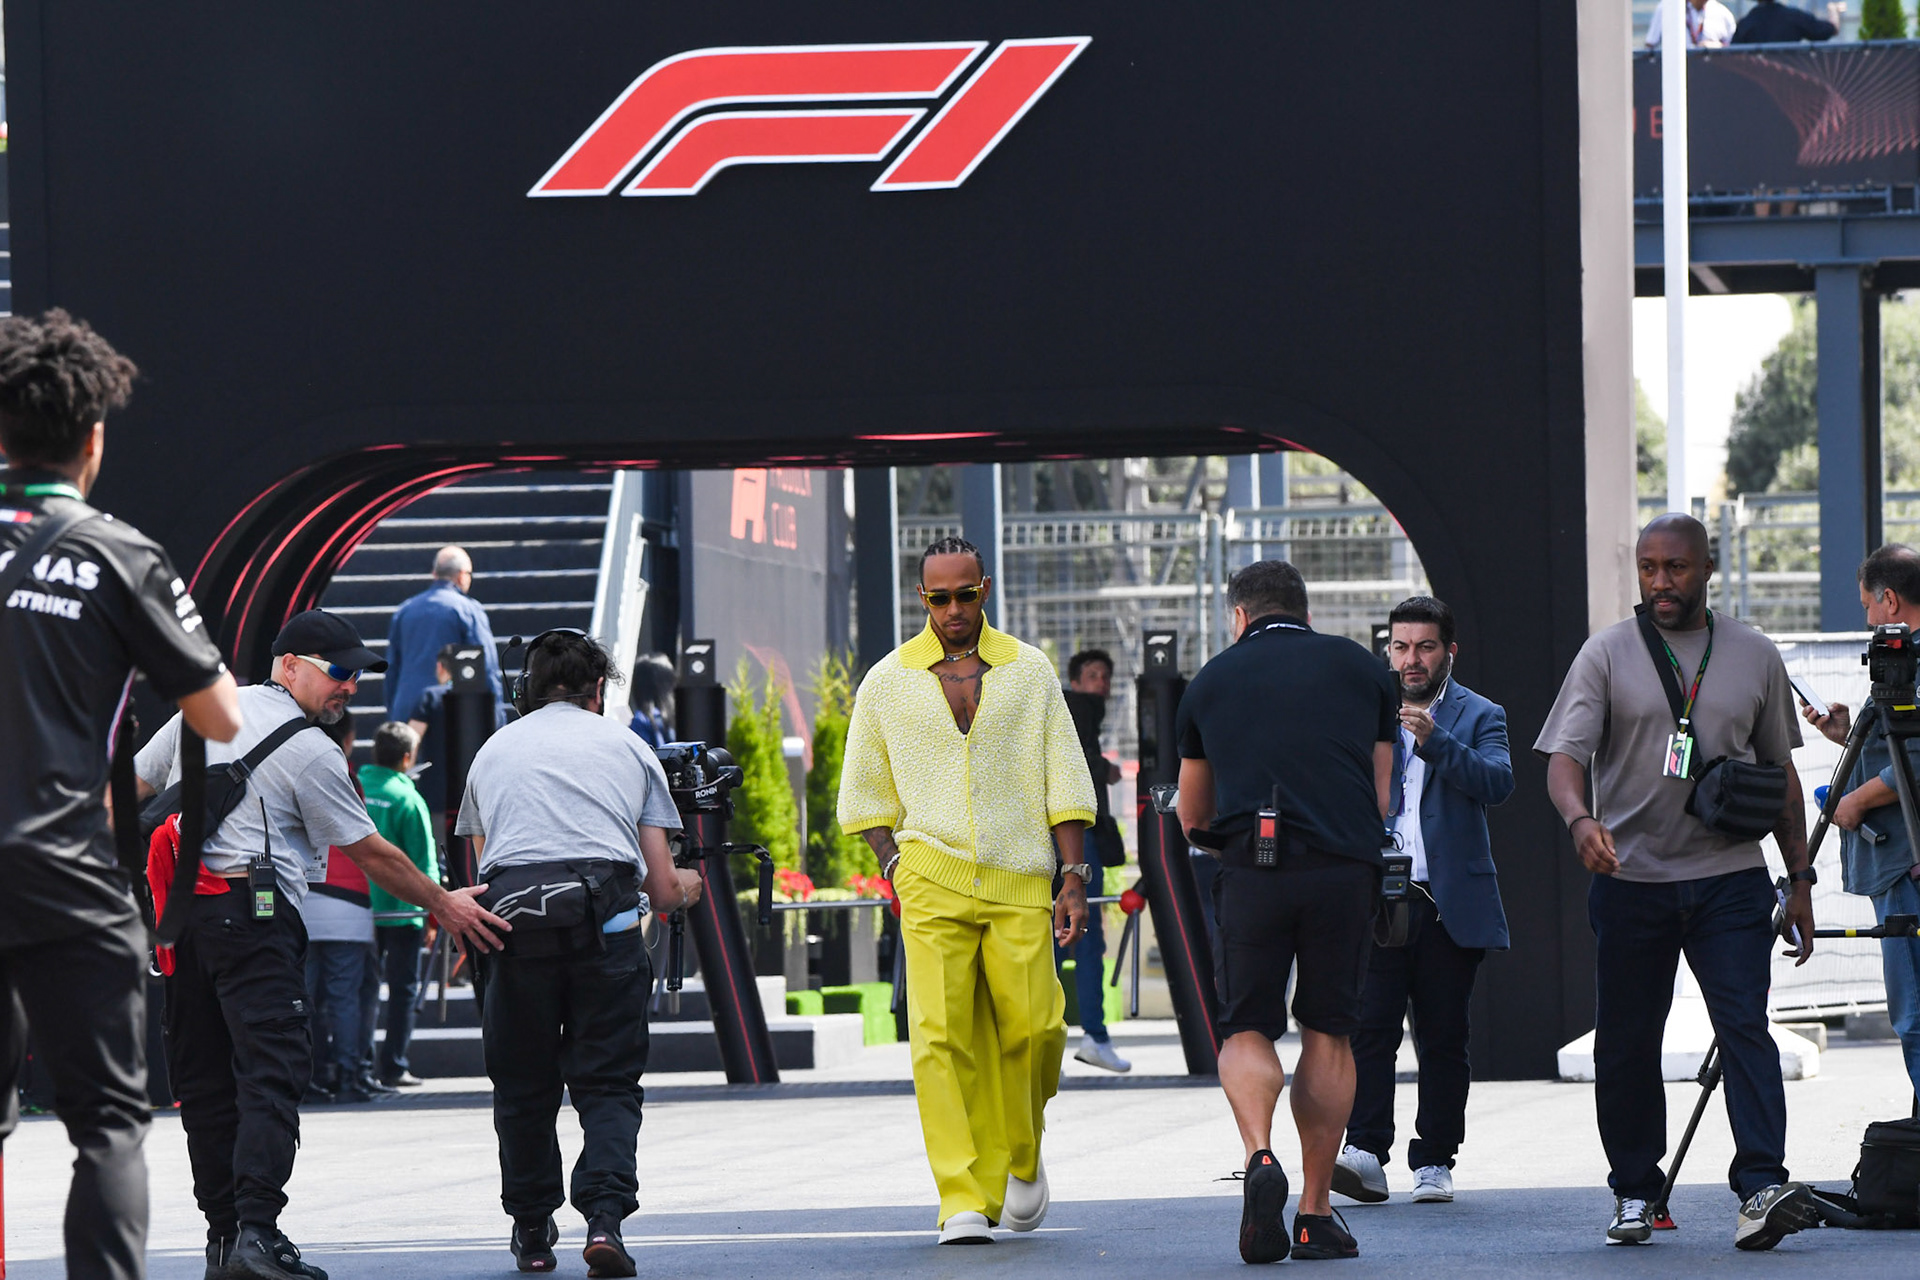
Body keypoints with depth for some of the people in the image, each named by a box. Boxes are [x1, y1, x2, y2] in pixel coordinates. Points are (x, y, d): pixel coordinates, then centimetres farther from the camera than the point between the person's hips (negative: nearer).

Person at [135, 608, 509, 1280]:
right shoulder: (310, 752, -6)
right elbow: (370, 853, -1)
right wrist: (441, 903, 10)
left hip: (177, 909, 7)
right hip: (254, 915, -7)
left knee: (204, 1076, 9)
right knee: (271, 1072, -11)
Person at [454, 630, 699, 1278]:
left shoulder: (493, 751, 24)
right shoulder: (627, 748, 19)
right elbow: (662, 889, 17)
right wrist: (685, 885, 39)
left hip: (512, 912, 1)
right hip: (604, 919, -1)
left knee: (523, 1086, 14)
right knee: (608, 1084, 3)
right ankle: (604, 1217, -15)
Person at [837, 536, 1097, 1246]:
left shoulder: (1030, 672, 10)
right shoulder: (887, 682, 9)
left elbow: (1064, 780, 10)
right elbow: (865, 792, 17)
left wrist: (1074, 875, 2)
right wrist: (894, 864, 3)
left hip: (1020, 881, 1)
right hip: (932, 881, 0)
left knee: (1033, 1027, -8)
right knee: (941, 1035, -12)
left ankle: (1022, 1157, 21)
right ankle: (965, 1202, -13)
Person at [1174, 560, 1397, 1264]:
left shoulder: (1210, 681, 16)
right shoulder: (1364, 669, 17)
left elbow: (1194, 821, 22)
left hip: (1251, 870, -1)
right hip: (1346, 868, 1)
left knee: (1246, 1029, 7)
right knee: (1328, 1032, 10)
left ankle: (1260, 1156, -21)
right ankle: (1316, 1212, 9)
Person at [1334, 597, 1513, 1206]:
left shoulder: (1479, 717, 8)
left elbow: (1497, 782, -10)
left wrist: (1434, 739, -23)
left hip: (1450, 903, 0)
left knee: (1443, 1036, 3)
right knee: (1370, 1025, -12)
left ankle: (1434, 1161, 10)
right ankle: (1365, 1152, -15)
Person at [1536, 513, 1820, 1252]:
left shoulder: (1755, 657, 10)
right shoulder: (1608, 655, 3)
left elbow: (1779, 770, 17)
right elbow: (1565, 754, -6)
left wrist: (1800, 877, 14)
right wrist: (1579, 818, -28)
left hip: (1730, 878, 0)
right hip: (1631, 879, 0)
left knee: (1744, 1024, -13)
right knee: (1626, 1043, 5)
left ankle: (1762, 1185, -20)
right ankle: (1634, 1191, 17)